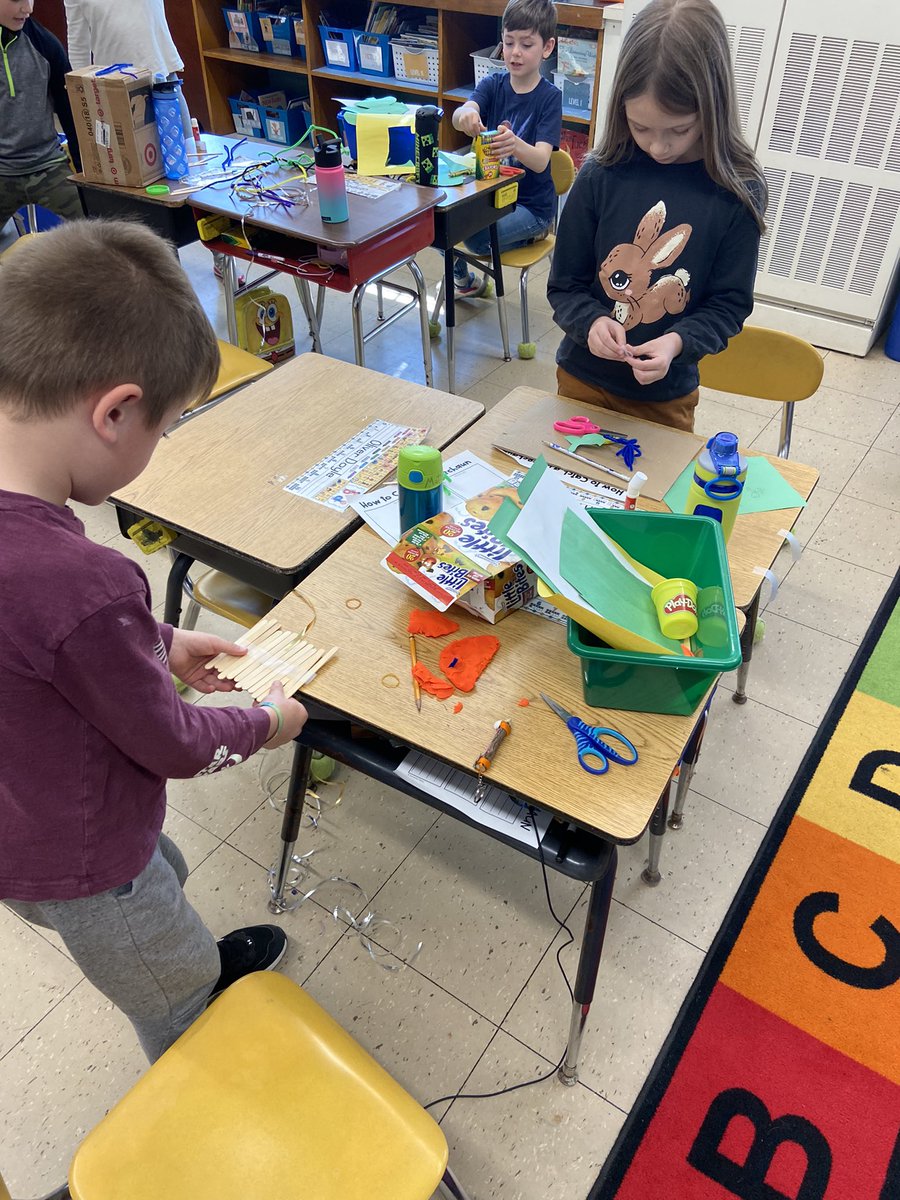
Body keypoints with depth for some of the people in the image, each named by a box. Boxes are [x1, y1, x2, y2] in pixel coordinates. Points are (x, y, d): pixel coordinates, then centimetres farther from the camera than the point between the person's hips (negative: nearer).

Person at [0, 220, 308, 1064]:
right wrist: (265, 724, -5)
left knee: (165, 879, 34)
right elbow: (171, 744, -24)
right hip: (78, 867, -7)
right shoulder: (81, 583, -41)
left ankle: (197, 965, 62)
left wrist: (157, 646, 6)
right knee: (185, 1012, 22)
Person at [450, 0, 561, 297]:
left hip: (531, 204, -5)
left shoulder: (550, 97, -11)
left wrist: (515, 145, -47)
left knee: (474, 239, -28)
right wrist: (464, 114, -47)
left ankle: (532, 233, 3)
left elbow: (541, 161, -25)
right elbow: (461, 116, -21)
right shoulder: (493, 84, -1)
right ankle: (465, 281, 14)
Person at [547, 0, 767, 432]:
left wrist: (677, 342, -25)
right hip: (583, 378, 1)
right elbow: (564, 285, -4)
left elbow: (729, 302, -7)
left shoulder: (736, 191, -12)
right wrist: (591, 321, -24)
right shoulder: (602, 176, -11)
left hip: (667, 395, 0)